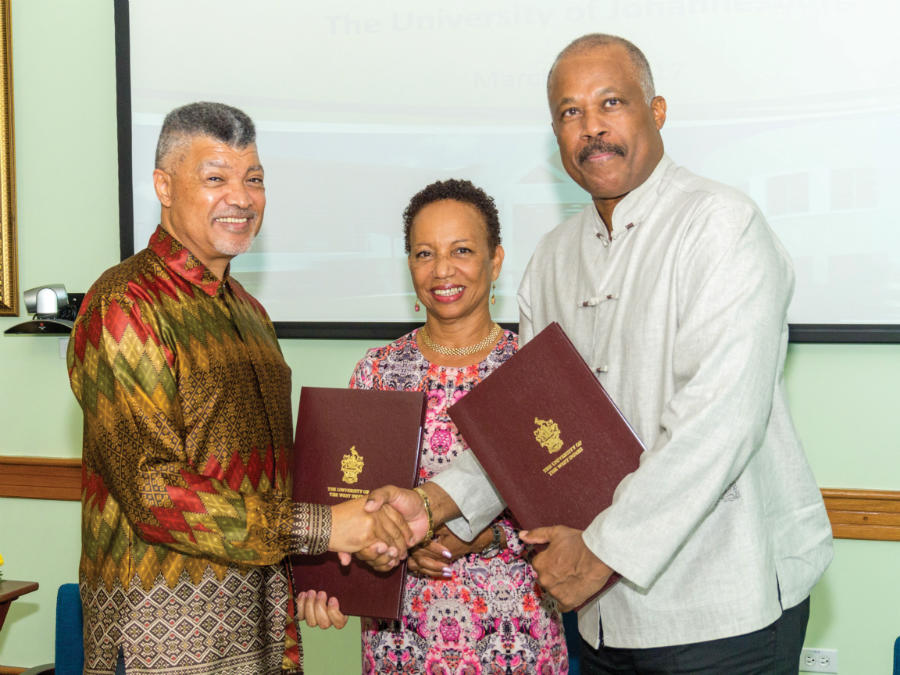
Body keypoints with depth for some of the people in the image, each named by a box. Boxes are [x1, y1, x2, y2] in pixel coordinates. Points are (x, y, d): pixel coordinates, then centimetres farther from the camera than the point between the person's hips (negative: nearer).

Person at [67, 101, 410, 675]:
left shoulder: (249, 311, 14)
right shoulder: (124, 305, -14)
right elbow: (153, 490, -21)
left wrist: (310, 564, 2)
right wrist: (320, 528, -20)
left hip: (259, 614, 7)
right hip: (162, 623, -7)